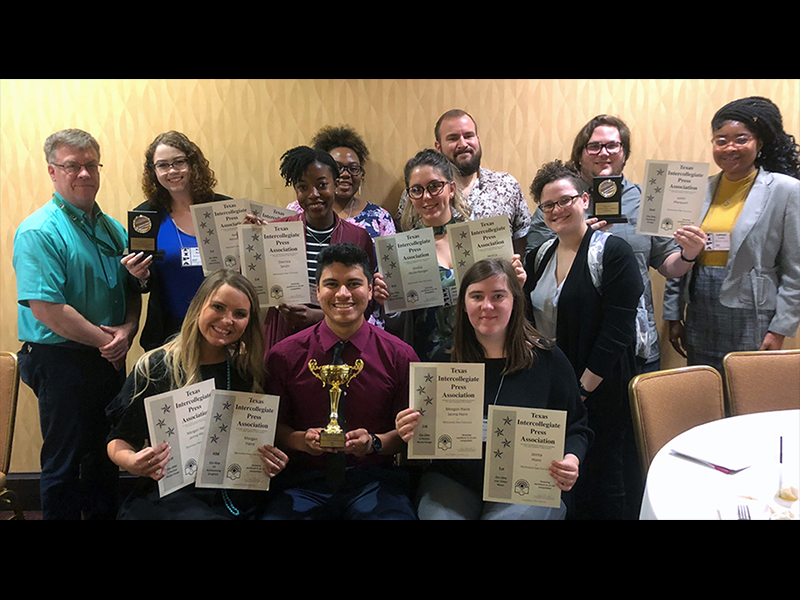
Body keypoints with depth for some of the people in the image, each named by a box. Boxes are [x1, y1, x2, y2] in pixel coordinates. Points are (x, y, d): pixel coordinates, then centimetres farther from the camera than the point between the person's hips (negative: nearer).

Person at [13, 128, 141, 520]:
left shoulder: (113, 229, 10)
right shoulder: (38, 232, -12)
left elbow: (131, 291, 13)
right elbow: (46, 308, -20)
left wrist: (127, 331, -7)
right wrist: (104, 340, -15)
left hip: (111, 360, 7)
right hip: (62, 361, -7)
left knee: (107, 455, 18)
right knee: (64, 462, 5)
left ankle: (104, 514, 35)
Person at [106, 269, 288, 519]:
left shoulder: (247, 372, 9)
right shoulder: (155, 367, -1)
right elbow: (119, 440, 3)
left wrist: (273, 461, -7)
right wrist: (132, 463, -18)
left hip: (235, 495, 4)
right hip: (168, 493, -3)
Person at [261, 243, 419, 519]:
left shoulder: (400, 356, 0)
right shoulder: (283, 356, 2)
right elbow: (274, 425, 9)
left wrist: (374, 443, -14)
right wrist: (302, 440, -12)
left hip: (374, 480, 0)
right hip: (305, 481, 1)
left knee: (394, 513, -31)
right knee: (274, 515, -29)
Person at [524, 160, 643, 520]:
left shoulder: (612, 252, -8)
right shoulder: (538, 257, 11)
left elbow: (617, 329, -14)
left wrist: (583, 387, -16)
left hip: (598, 390, -5)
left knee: (600, 479, 3)